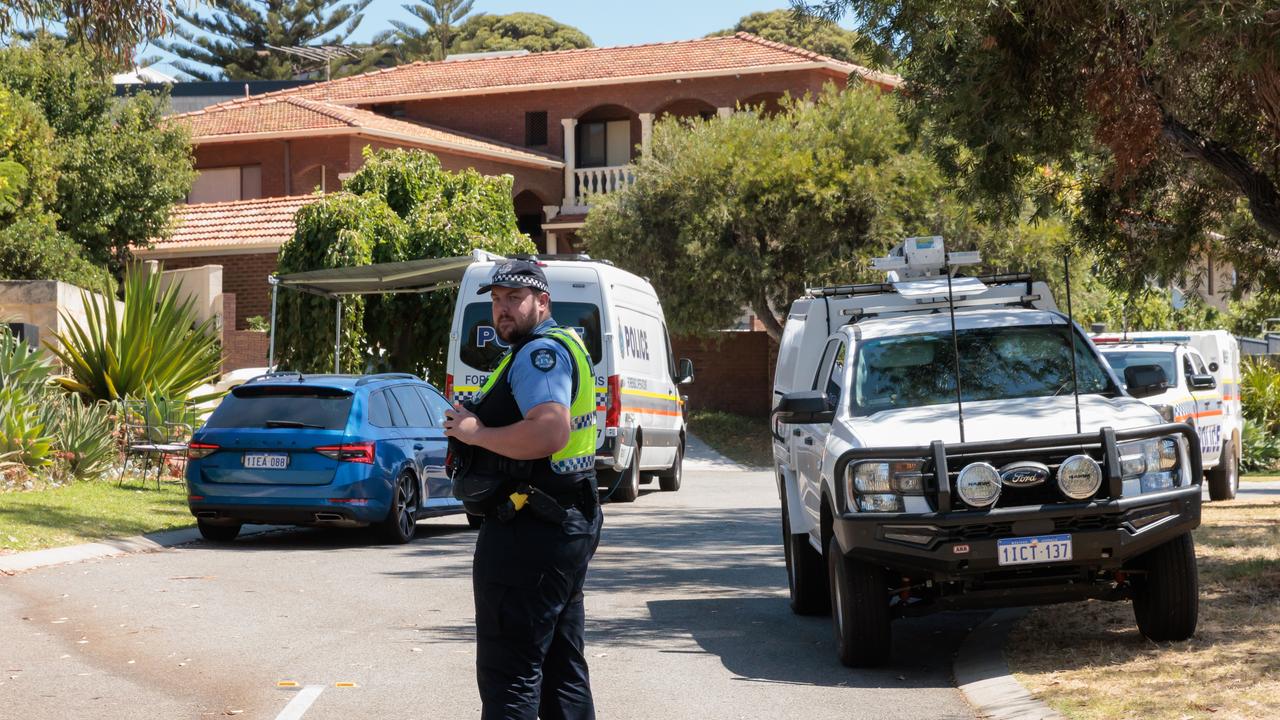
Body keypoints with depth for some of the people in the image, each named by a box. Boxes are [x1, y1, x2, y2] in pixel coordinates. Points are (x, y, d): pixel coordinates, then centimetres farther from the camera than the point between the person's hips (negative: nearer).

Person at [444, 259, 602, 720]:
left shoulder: (541, 352, -15)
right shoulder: (563, 345, 19)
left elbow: (550, 432, -30)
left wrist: (476, 433, -19)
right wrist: (476, 425, 8)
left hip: (529, 535, -11)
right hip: (569, 524, 11)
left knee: (509, 672, -9)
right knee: (563, 669, 18)